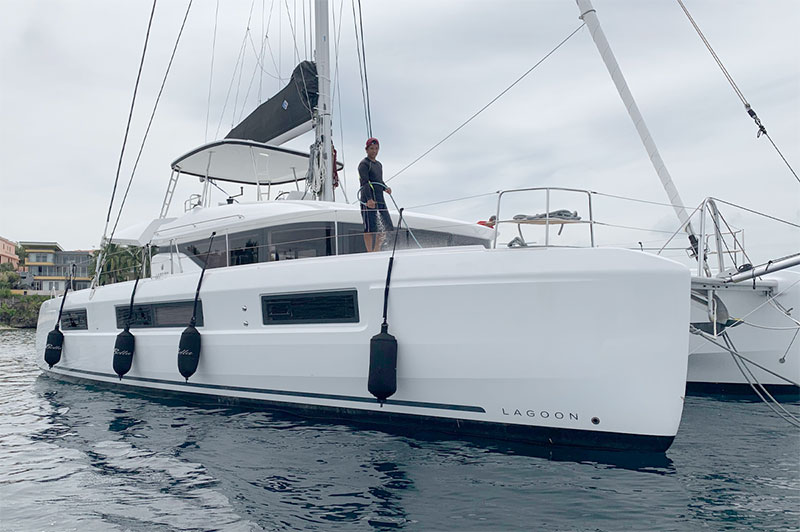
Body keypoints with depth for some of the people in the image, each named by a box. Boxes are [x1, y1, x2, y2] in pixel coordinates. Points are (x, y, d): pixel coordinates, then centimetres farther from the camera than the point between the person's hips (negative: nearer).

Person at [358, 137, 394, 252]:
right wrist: (369, 199, -28)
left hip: (380, 199, 8)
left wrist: (385, 188, 5)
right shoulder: (364, 164, -4)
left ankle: (377, 251, 15)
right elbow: (365, 183, -16)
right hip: (368, 200, -8)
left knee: (388, 226, 6)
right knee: (370, 228, -8)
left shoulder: (379, 164, 22)